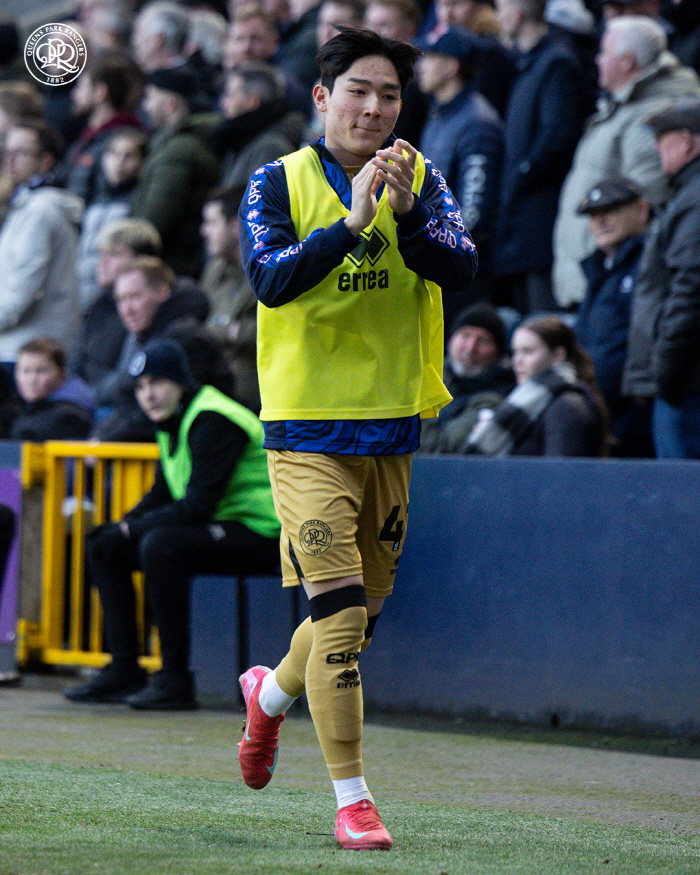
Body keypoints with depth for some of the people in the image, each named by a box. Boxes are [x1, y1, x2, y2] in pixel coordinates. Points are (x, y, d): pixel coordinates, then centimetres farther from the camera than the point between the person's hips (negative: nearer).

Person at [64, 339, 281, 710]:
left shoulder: (213, 422, -18)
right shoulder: (174, 423, 11)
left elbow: (199, 504, -24)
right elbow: (162, 495, 17)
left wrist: (136, 528, -16)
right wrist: (124, 527, -1)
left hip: (257, 533, -11)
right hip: (217, 528, 11)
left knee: (160, 546, -34)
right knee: (104, 544, 11)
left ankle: (176, 679, -27)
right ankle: (124, 671, 7)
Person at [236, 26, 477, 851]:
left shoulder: (420, 180, 5)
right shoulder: (278, 183, -3)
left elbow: (462, 267, -11)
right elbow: (271, 279, -18)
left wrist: (407, 216, -27)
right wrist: (353, 222, -27)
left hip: (390, 425, 4)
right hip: (307, 428, -4)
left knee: (363, 611, 16)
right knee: (340, 611, -14)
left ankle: (271, 691, 46)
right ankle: (351, 798, -7)